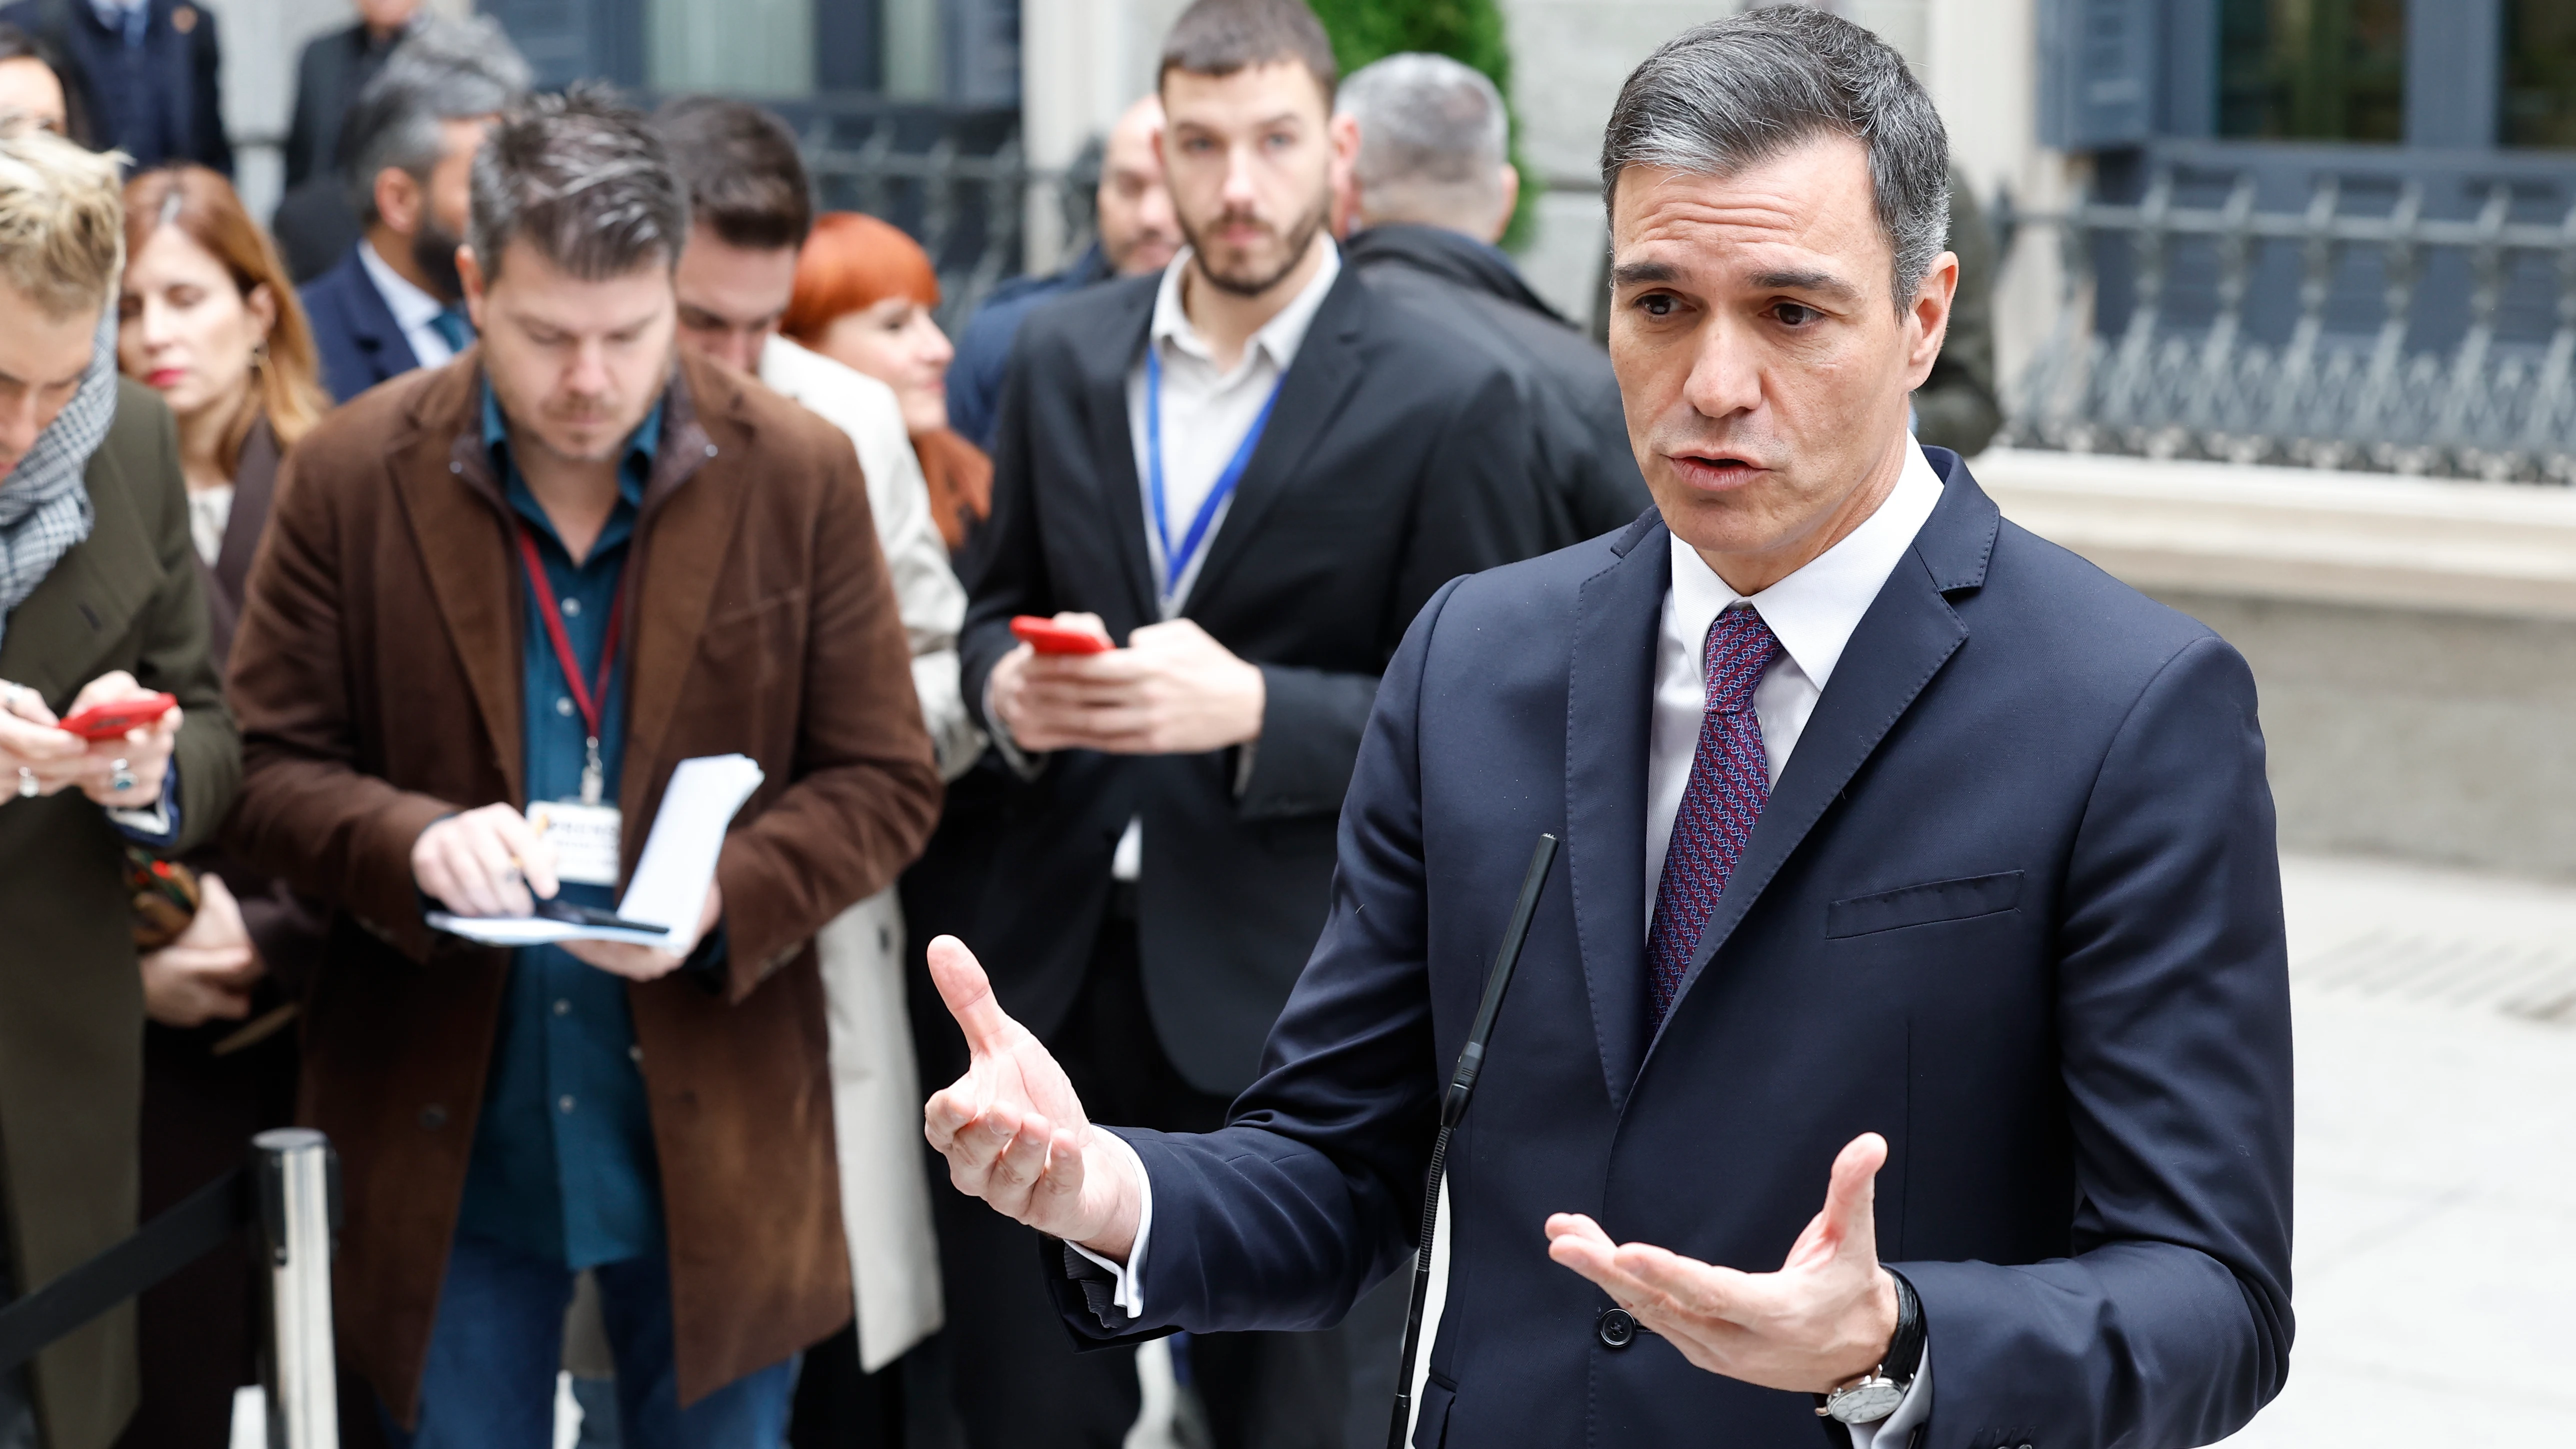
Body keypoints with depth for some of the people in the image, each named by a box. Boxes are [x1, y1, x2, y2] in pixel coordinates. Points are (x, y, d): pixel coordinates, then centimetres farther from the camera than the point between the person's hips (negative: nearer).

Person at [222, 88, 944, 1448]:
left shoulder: (800, 476, -4)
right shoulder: (350, 477, -4)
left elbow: (884, 783, -1)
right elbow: (268, 766, -1)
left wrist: (726, 894, -20)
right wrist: (415, 840, -22)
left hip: (715, 1141, 0)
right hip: (442, 1138, 0)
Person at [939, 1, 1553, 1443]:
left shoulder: (1446, 404, -7)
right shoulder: (1065, 357, 8)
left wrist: (1253, 709, -20)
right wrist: (1009, 683, -6)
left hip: (1283, 989, -4)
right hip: (1055, 956, 4)